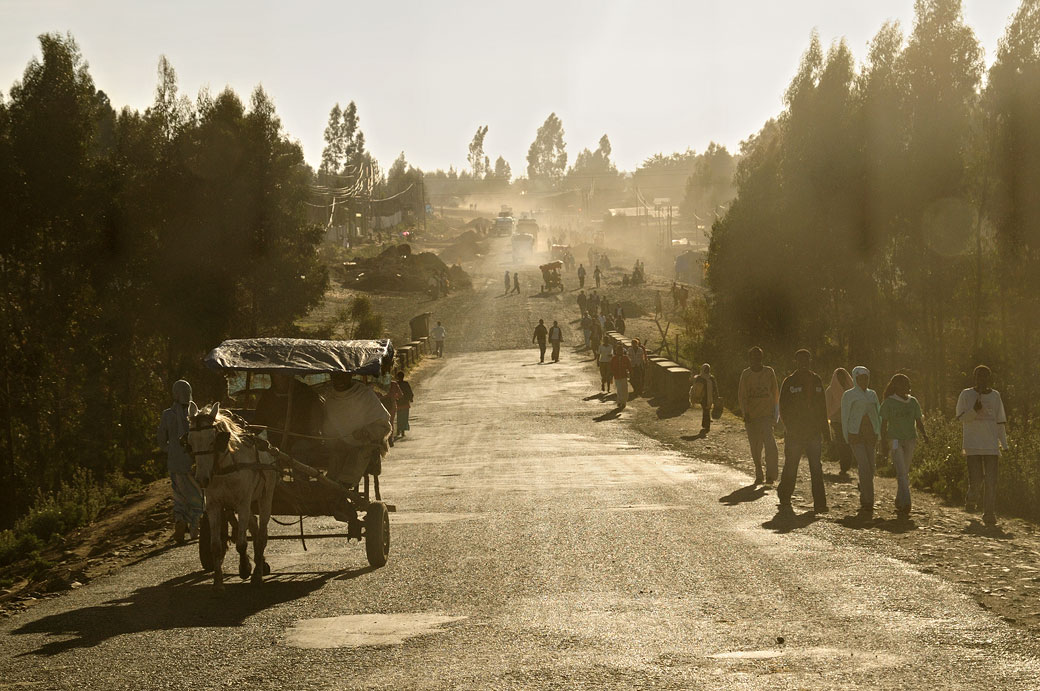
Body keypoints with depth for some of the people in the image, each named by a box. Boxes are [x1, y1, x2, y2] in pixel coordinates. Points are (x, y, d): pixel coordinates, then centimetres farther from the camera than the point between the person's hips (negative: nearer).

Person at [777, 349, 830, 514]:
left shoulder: (816, 380, 10)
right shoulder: (790, 382, -2)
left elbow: (822, 407, 15)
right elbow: (783, 408, -4)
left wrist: (825, 430, 10)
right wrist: (789, 429, -14)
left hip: (814, 432, 3)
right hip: (795, 433, -3)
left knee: (816, 468, 0)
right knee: (790, 467, 1)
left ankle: (819, 503, 1)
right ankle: (784, 500, 15)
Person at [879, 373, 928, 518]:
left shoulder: (913, 402, 9)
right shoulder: (889, 402, -2)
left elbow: (918, 421, 11)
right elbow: (884, 425, -1)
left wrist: (924, 434, -9)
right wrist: (884, 445, -5)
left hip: (910, 440, 4)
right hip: (895, 440, -4)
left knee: (905, 473, 9)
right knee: (901, 473, -14)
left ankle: (899, 504, 20)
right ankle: (905, 505, -21)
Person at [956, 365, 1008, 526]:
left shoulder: (995, 396, 10)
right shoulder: (966, 395, 3)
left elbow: (1000, 421, 12)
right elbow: (961, 417, -1)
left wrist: (1004, 444, 6)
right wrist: (974, 411, -20)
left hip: (991, 445, 2)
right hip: (973, 444, -2)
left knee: (991, 481, -5)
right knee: (976, 479, -7)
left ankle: (989, 513, 0)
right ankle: (972, 500, 25)